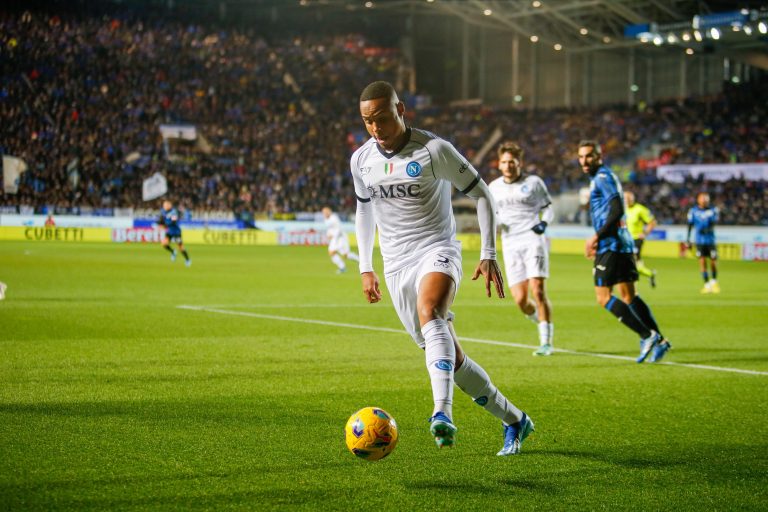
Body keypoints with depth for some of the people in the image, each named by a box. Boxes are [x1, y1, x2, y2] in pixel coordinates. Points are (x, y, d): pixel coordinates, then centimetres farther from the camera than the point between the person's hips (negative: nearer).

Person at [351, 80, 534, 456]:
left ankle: (442, 414, -49)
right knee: (449, 358, 4)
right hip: (397, 264, 5)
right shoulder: (360, 160, 5)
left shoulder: (434, 150, -10)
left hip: (438, 250, -5)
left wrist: (488, 254, -7)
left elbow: (480, 193, -2)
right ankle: (514, 420, 20)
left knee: (429, 313, -37)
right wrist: (365, 268, 18)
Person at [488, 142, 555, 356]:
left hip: (533, 240, -3)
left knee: (537, 290, -15)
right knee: (520, 300, -6)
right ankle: (542, 322, 25)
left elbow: (548, 208, 9)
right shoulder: (494, 187, 14)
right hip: (510, 245, 3)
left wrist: (544, 223, -12)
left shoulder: (533, 183, 4)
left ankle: (546, 342, -7)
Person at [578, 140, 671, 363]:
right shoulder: (602, 177, 20)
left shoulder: (603, 177, -10)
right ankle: (658, 340, 9)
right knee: (629, 296, 11)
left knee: (603, 296, -8)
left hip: (611, 245, -10)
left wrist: (596, 237, -20)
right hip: (623, 244, 10)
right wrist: (599, 241, 24)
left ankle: (647, 336, -12)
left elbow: (617, 210, -21)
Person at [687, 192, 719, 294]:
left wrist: (708, 229, -29)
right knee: (702, 262, -5)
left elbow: (714, 223, -8)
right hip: (699, 241, 0)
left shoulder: (713, 210, 0)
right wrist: (688, 239, 7)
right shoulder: (693, 211, 2)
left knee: (713, 262, 0)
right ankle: (707, 284, 4)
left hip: (710, 240, 0)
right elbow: (690, 225, 8)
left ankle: (714, 281, 25)